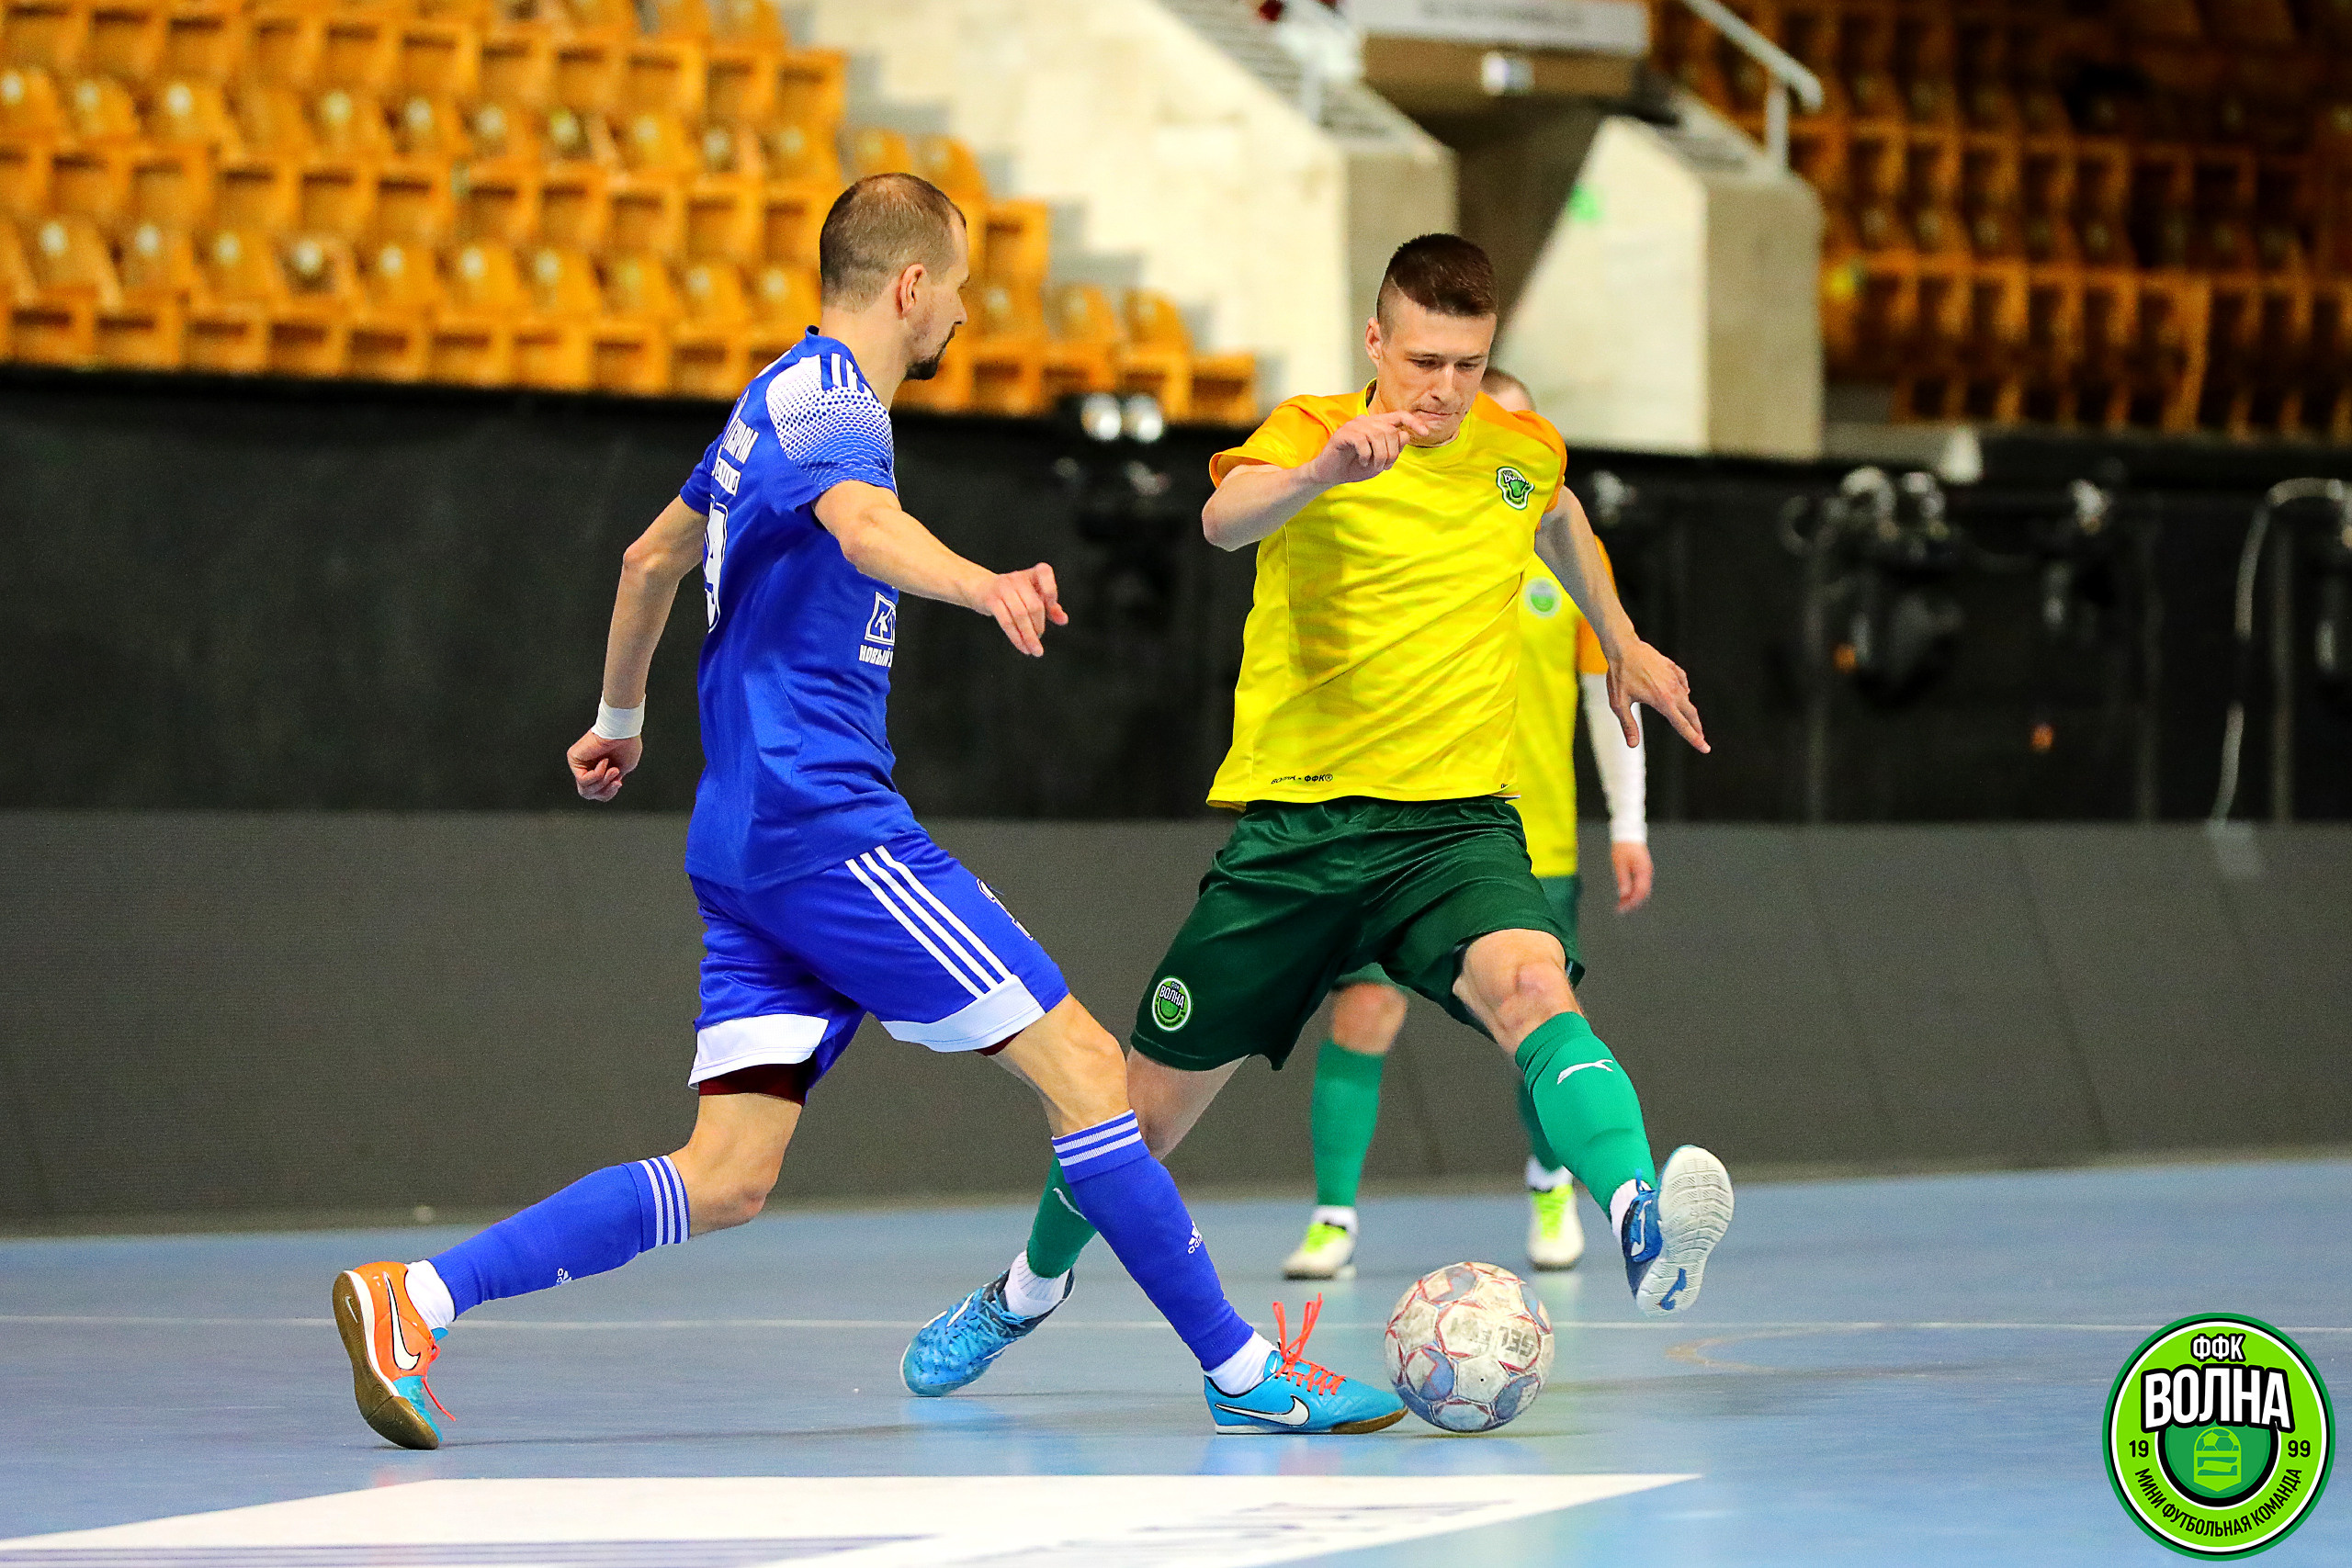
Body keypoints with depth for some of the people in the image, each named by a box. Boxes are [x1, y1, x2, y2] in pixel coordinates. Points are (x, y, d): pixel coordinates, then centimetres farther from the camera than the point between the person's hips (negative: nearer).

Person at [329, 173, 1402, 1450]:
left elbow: (652, 557, 34)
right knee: (1085, 1069, -8)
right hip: (823, 826, -10)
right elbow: (865, 526, -34)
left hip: (747, 841, 10)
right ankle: (1243, 1373, -5)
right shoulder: (826, 404, -10)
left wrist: (619, 717, 49)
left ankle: (416, 1300, -7)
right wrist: (982, 586, -55)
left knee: (726, 1179, 1)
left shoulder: (780, 400, 20)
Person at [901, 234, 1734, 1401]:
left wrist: (1622, 645, 37)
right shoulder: (1312, 435, -9)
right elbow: (1226, 519, -34)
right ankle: (1030, 1286, 38)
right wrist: (1322, 471, -54)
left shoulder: (1522, 453, 5)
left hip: (1455, 822, 1)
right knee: (1153, 1102, 9)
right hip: (1294, 823, -1)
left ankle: (1643, 1227, -54)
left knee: (1531, 986, -33)